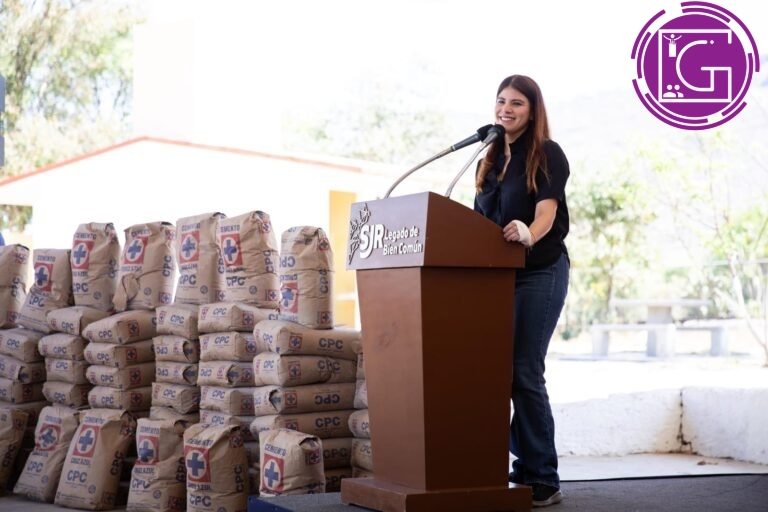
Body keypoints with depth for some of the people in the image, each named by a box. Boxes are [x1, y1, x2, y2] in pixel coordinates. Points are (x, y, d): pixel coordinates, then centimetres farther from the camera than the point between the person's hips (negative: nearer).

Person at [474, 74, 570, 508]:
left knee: (524, 370, -11)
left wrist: (528, 234, -37)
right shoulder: (491, 159, 16)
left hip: (540, 271, -7)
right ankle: (523, 466, 16)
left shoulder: (547, 154, -4)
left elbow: (546, 212, -18)